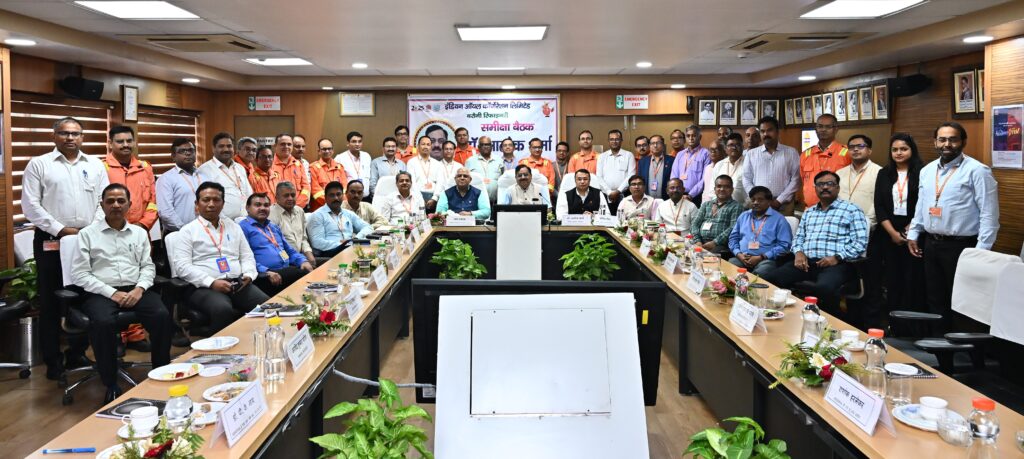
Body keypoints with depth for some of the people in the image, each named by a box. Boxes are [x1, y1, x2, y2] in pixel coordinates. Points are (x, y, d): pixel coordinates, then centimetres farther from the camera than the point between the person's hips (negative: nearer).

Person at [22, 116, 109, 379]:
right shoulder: (39, 164, 1)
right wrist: (62, 230, -12)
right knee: (50, 302, 4)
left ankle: (77, 354, 20)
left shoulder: (95, 165, 10)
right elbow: (31, 205, -5)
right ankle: (53, 361, 13)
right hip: (50, 242, -2)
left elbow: (104, 202, 7)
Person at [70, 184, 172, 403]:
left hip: (136, 290, 3)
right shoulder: (87, 234, 7)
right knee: (103, 322, -35)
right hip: (101, 292, -2)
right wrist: (112, 293, -12)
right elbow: (80, 274, -1)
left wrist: (139, 288, -7)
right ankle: (111, 385, -19)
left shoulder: (139, 233, 18)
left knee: (162, 316, -27)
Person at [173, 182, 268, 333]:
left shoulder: (234, 227, 20)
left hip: (238, 284, 4)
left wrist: (248, 275, -1)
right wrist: (212, 282, -16)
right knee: (223, 309, -37)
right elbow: (182, 266, -5)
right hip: (204, 287, -4)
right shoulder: (188, 230, 5)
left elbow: (247, 256, 21)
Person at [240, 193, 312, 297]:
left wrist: (303, 261, 8)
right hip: (264, 276, -8)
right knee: (303, 275, -30)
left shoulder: (274, 227, 27)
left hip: (287, 270, 8)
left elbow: (290, 250, 28)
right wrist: (266, 272, -23)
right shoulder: (243, 228, 1)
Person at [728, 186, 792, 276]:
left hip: (765, 260, -3)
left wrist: (761, 257, -12)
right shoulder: (743, 216, 22)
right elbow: (733, 238, 21)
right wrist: (739, 254, -1)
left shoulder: (779, 219, 6)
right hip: (741, 258, 3)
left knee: (759, 274, -37)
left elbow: (784, 245, -3)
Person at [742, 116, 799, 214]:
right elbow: (747, 180, 10)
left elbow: (796, 179, 2)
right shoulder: (751, 154, 13)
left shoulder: (791, 152, 8)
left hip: (784, 205, -1)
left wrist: (779, 200, -8)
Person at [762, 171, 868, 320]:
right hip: (806, 262, 5)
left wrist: (837, 257, -14)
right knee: (768, 280, -21)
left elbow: (861, 242, 0)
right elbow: (798, 237, 26)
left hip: (837, 264, -5)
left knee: (823, 289, -41)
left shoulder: (851, 210, 8)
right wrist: (798, 252, 2)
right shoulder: (808, 212, 26)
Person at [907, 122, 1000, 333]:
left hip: (961, 246, -6)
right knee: (935, 299, 15)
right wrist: (913, 234, 14)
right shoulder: (927, 170, 10)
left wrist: (982, 250, -17)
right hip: (930, 244, 7)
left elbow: (989, 213, -13)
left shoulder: (977, 171, -10)